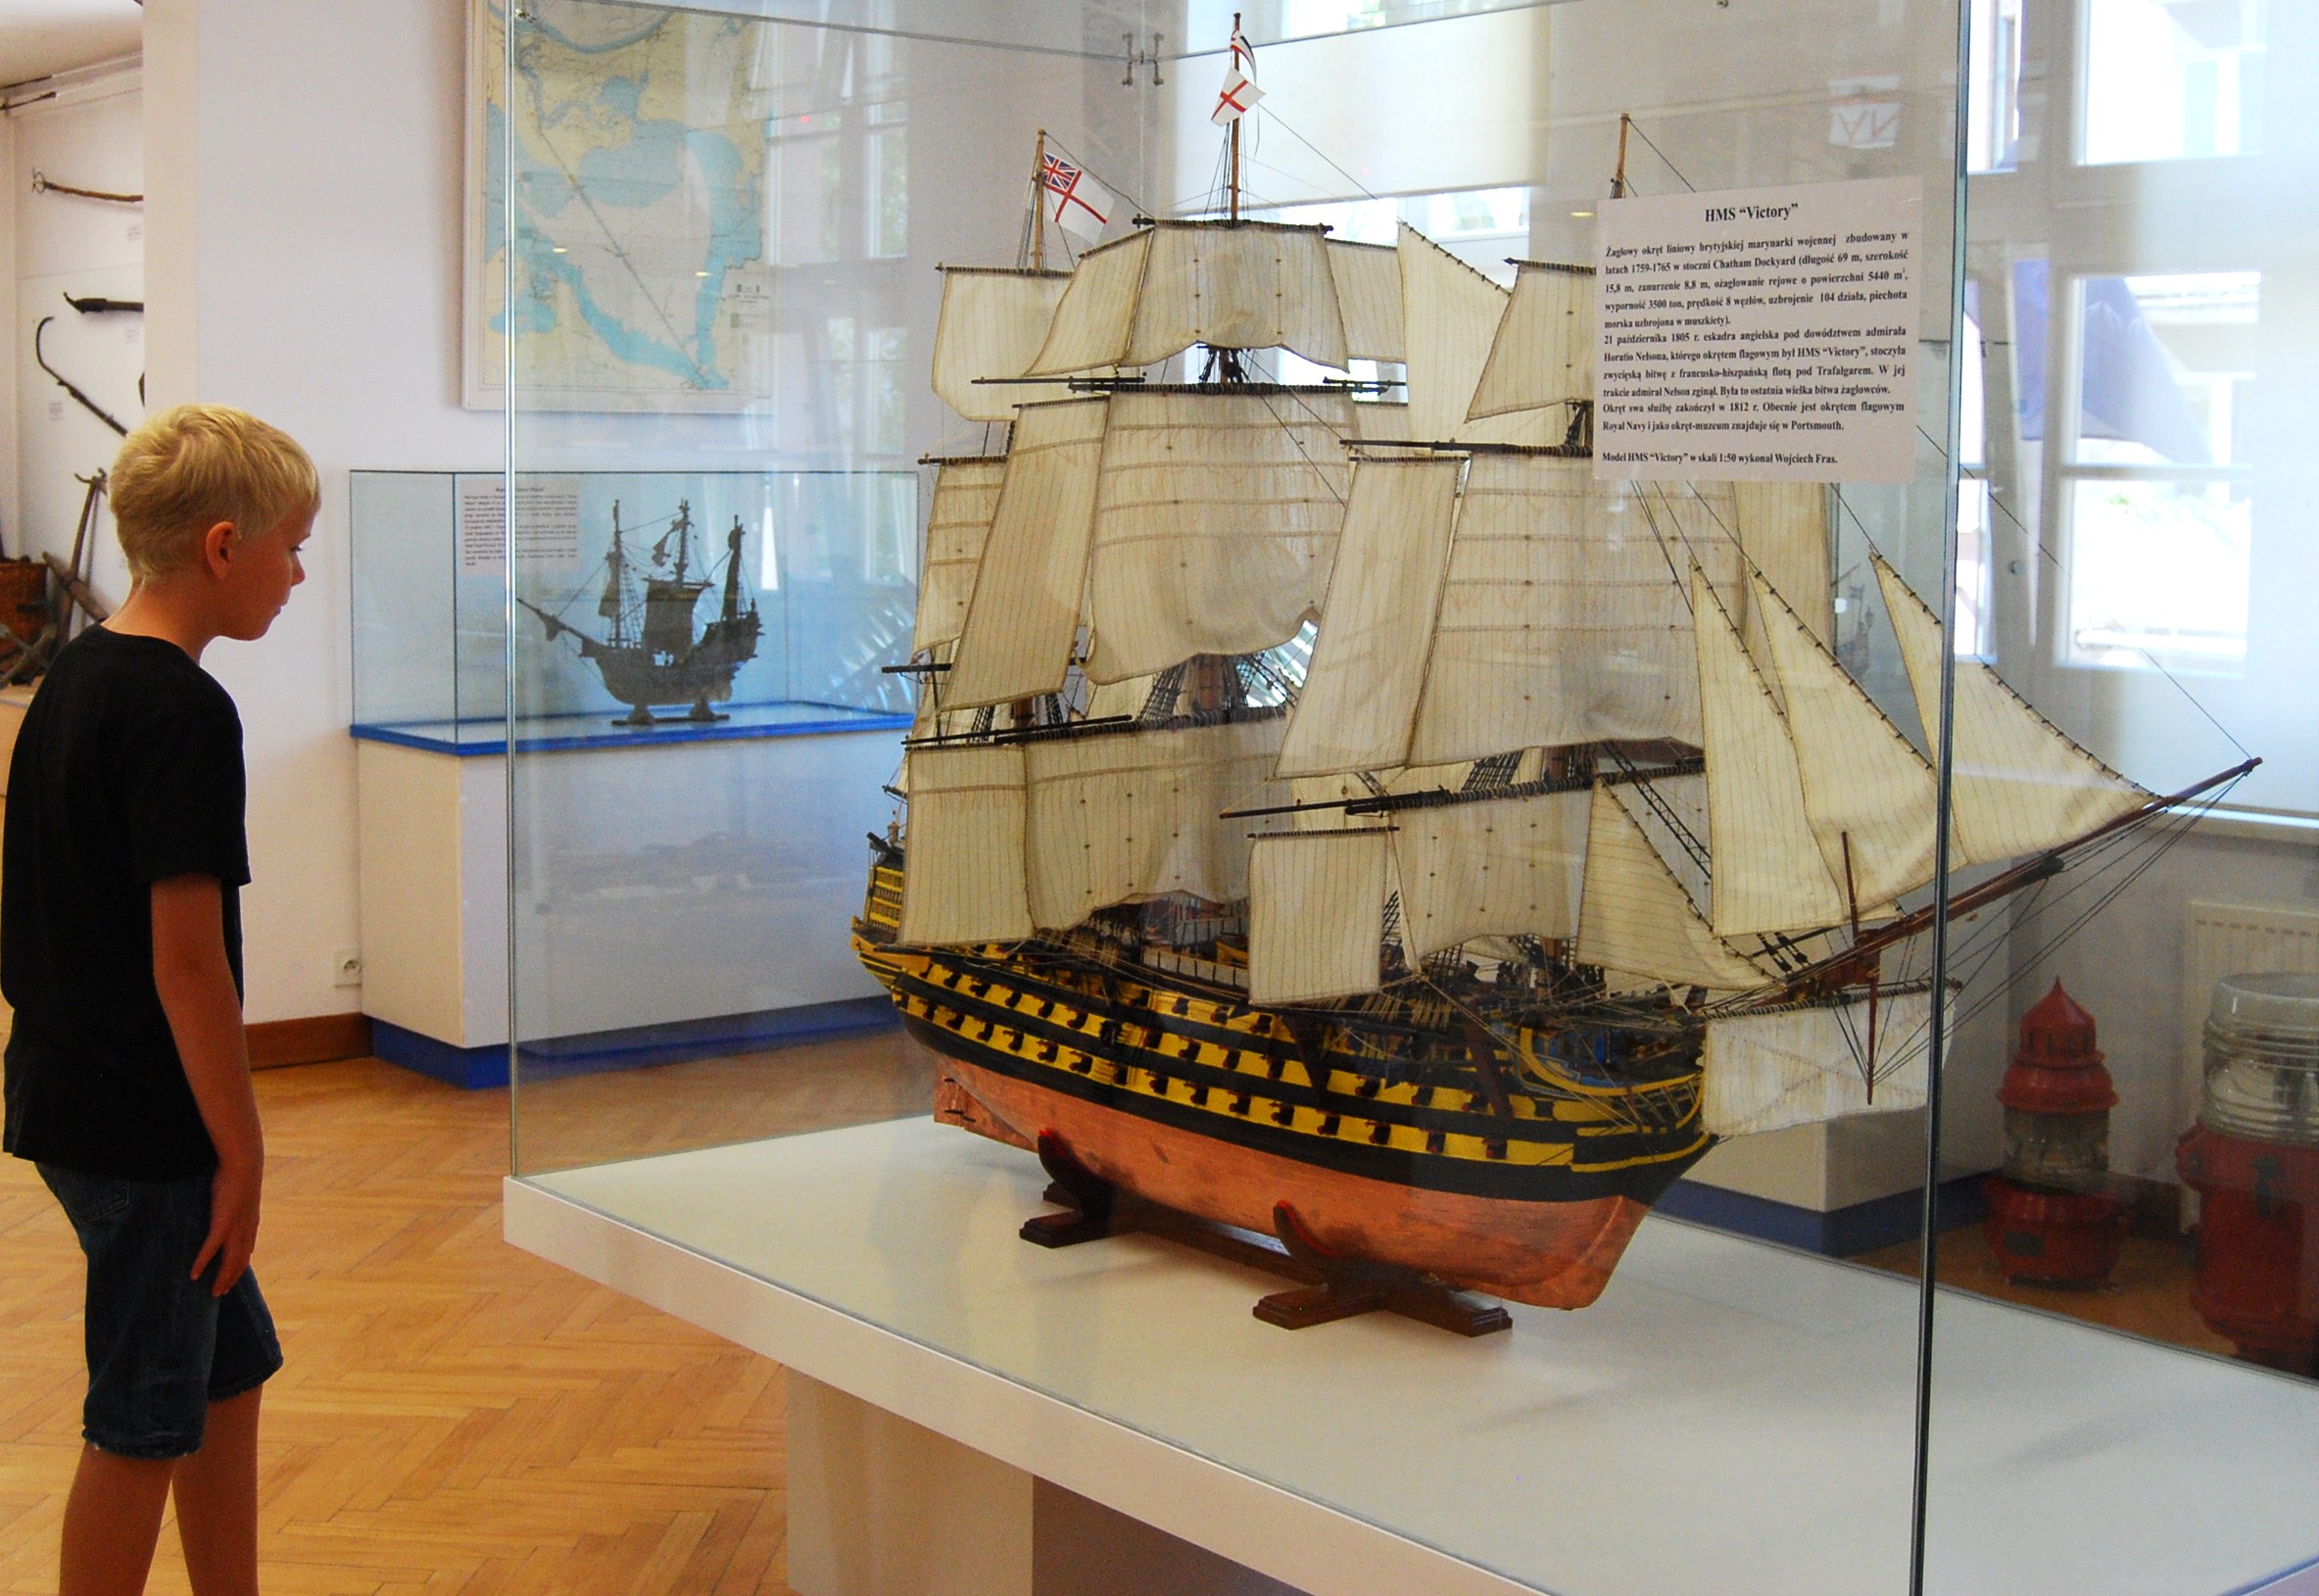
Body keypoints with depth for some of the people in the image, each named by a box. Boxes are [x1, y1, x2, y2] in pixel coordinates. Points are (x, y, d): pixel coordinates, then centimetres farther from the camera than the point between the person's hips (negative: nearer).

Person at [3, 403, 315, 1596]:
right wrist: (241, 1150, -15)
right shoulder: (183, 712, -20)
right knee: (147, 1421, 3)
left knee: (232, 1367, 19)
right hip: (143, 1126, -9)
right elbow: (186, 957, -23)